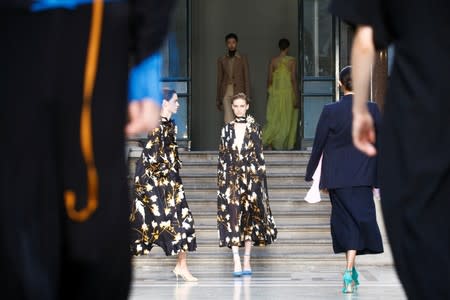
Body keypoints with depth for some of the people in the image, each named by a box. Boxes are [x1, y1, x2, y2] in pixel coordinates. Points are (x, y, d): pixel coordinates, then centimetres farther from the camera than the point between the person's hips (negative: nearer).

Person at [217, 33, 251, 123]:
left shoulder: (243, 59, 3)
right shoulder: (221, 60, 9)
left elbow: (246, 78, 1)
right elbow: (219, 79, 12)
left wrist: (247, 97, -5)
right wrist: (218, 100, 9)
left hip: (238, 93, -1)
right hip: (226, 93, 1)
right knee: (229, 119, -18)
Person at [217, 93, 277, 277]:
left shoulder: (254, 128, 5)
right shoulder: (227, 129, 9)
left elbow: (260, 155, 3)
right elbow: (222, 157, 9)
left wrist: (260, 177, -3)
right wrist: (221, 179, 3)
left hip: (251, 177, 0)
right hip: (231, 178, 0)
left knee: (250, 217, 3)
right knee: (233, 216, -12)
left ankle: (247, 262, 10)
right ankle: (237, 262, -19)